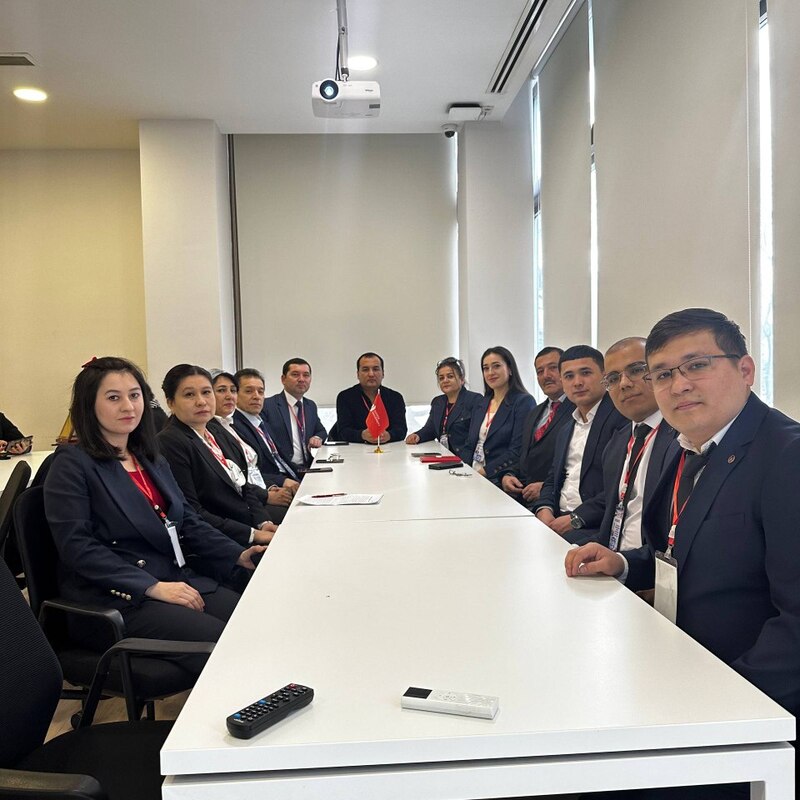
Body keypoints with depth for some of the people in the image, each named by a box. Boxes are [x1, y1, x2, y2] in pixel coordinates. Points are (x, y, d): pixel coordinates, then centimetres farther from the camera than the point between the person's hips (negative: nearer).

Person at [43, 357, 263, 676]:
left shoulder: (152, 460, 18)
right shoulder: (72, 464, -3)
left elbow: (188, 521, 17)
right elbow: (77, 546, -12)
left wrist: (238, 555, 1)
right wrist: (152, 587, -19)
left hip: (176, 579, 6)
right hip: (113, 596, -6)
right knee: (218, 641, -26)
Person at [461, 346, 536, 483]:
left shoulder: (524, 402, -5)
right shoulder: (482, 404, 16)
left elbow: (517, 452, -12)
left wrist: (484, 471, -15)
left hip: (499, 480, -7)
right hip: (473, 476, 7)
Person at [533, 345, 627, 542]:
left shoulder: (622, 417, -7)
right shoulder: (566, 431, 21)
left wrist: (576, 518, -16)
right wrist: (544, 509, 0)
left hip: (599, 527, -7)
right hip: (557, 519, 7)